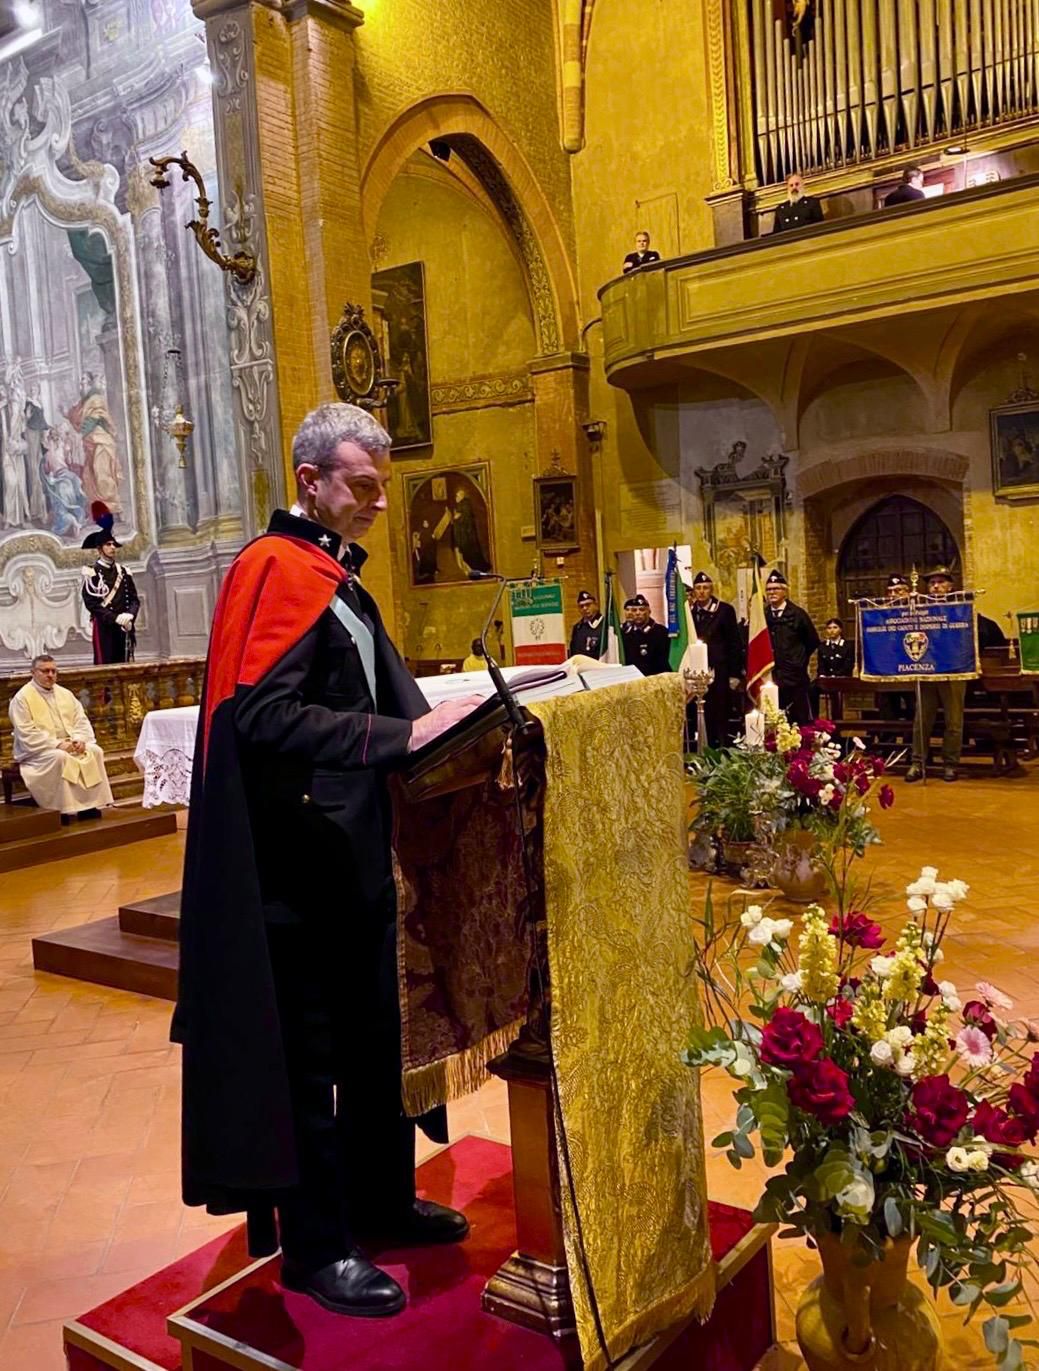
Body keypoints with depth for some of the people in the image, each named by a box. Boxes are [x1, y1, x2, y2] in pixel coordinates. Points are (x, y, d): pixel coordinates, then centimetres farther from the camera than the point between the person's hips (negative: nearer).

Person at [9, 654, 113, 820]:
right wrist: (56, 744, -24)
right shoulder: (22, 698, -7)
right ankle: (63, 810, -29)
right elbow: (27, 734, -15)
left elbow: (81, 721, 10)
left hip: (69, 745, 6)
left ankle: (91, 803, -19)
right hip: (37, 750, -6)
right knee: (59, 757, -36)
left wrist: (80, 739, -12)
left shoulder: (65, 694, 12)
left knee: (95, 751, -20)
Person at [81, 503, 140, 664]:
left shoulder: (123, 571, 13)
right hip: (104, 627, -5)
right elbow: (91, 603, -11)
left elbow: (134, 599, 9)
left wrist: (129, 615, -11)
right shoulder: (92, 573, -3)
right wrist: (116, 618, -18)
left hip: (124, 627, 5)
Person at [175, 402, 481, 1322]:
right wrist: (401, 735, -27)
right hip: (298, 863, -9)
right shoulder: (275, 569, -14)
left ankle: (382, 1198, 35)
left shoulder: (338, 576, 15)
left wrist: (440, 723, 1)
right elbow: (260, 712, -25)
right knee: (307, 1052, 4)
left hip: (353, 850, 9)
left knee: (374, 1036, 18)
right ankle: (316, 1245, 20)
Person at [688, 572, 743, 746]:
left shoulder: (725, 610, -1)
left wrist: (735, 674, -7)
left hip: (720, 674, -3)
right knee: (701, 719, 5)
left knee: (721, 718, 0)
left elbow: (735, 644, -3)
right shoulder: (689, 612, 8)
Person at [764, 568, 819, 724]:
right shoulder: (762, 616, 5)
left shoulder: (797, 614, -1)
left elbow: (813, 641, 6)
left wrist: (799, 660, 8)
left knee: (802, 720, 2)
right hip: (771, 677, 2)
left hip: (795, 677, -2)